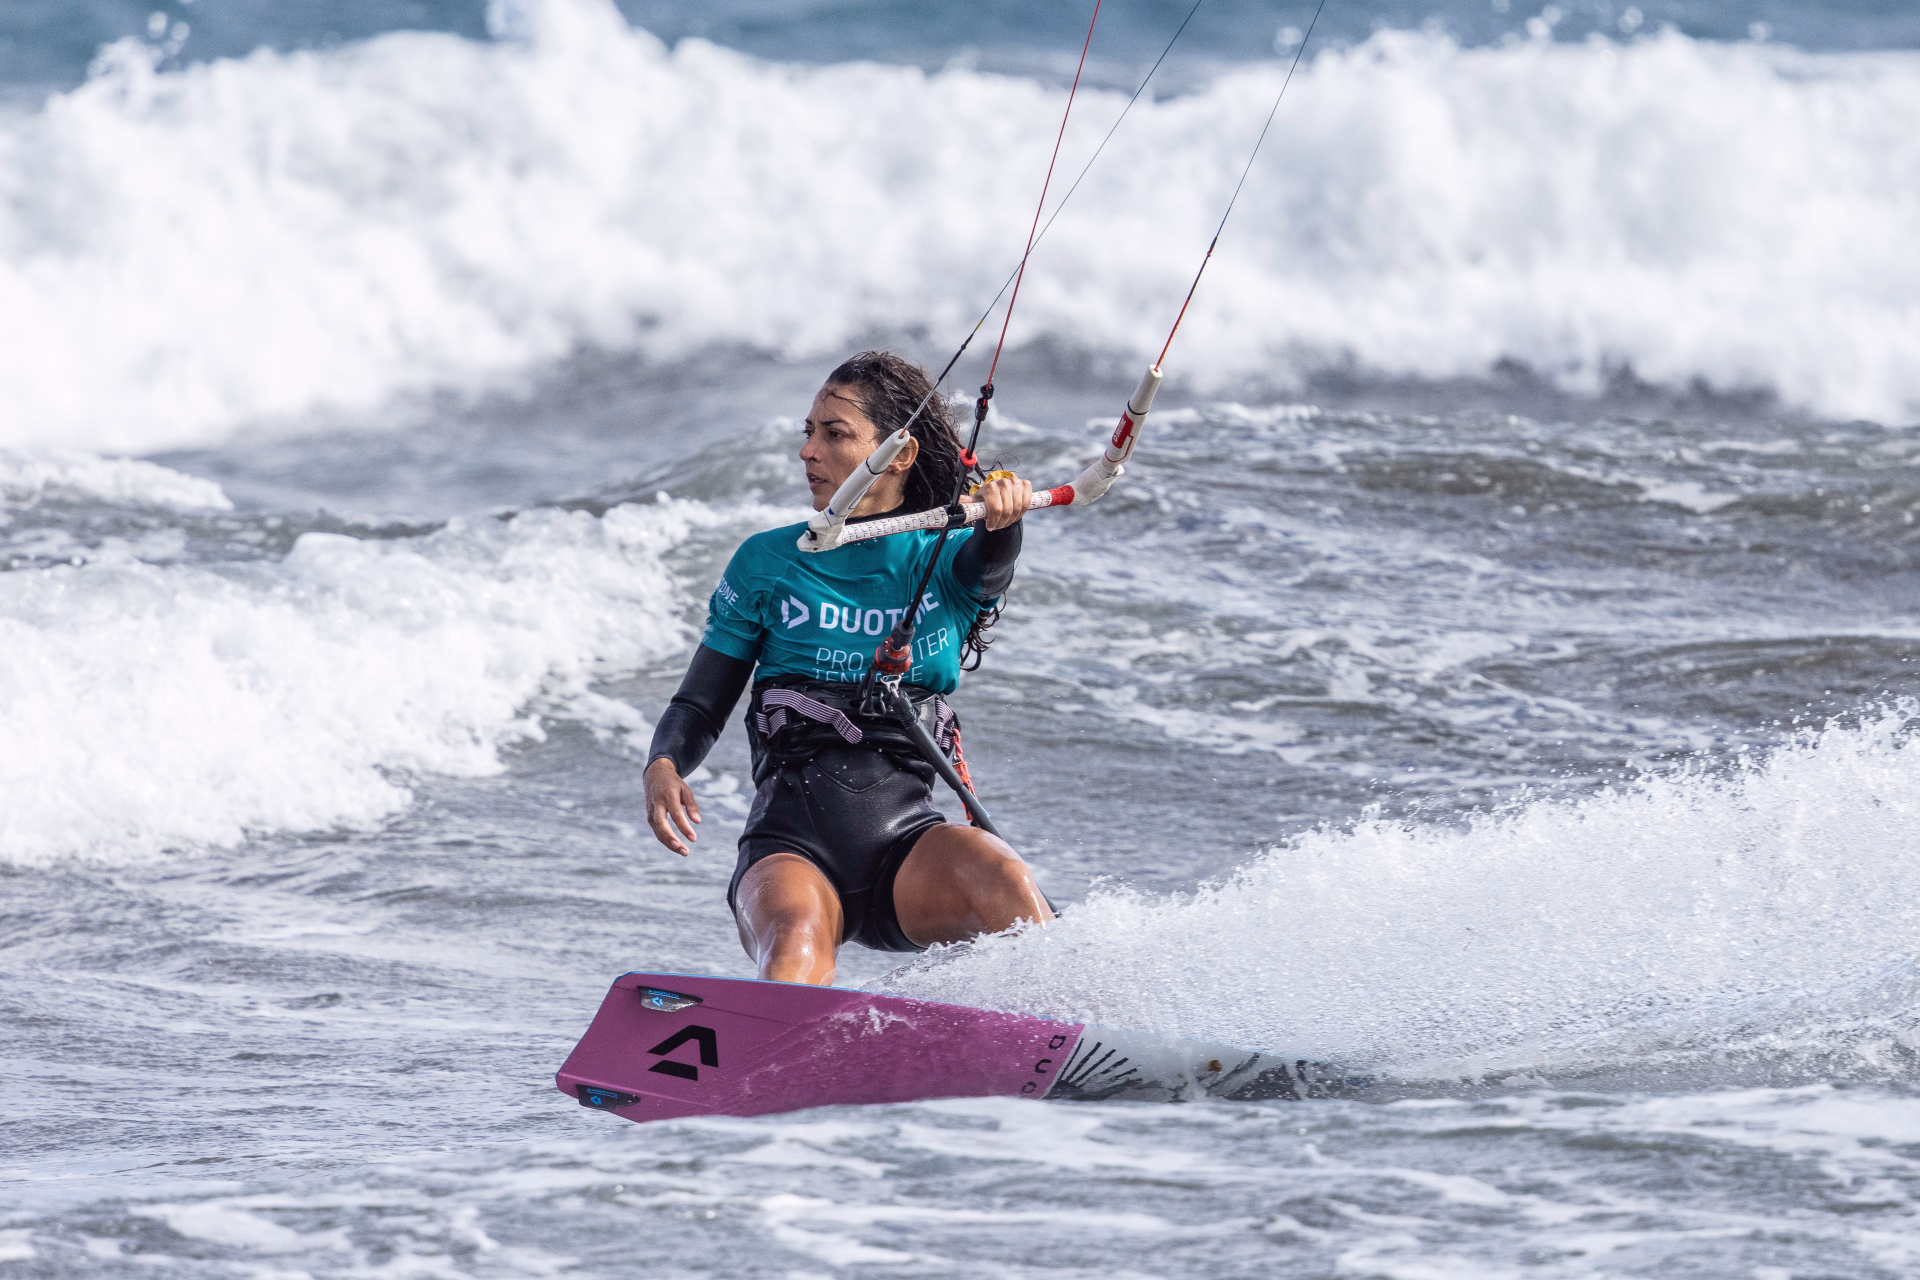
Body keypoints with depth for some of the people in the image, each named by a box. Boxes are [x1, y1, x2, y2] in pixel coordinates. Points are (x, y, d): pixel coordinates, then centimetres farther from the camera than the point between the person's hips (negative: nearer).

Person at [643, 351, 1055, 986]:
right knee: (796, 937, -34)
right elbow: (699, 709, 13)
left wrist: (1000, 517, -39)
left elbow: (989, 565, -14)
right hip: (792, 845, -1)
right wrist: (663, 769, -10)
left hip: (905, 838, 1)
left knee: (1002, 882, -31)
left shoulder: (946, 560, 10)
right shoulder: (769, 563, 12)